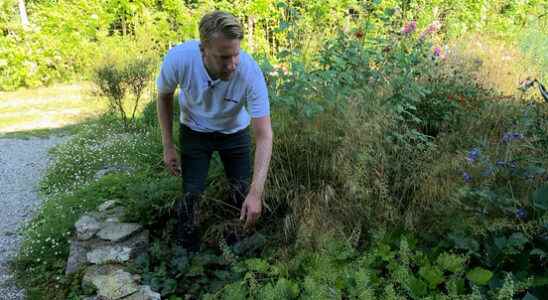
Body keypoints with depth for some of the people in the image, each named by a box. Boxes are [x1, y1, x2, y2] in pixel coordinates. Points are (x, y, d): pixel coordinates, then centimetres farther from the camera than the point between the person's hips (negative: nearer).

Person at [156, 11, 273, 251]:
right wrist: (168, 146, -8)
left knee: (243, 193, 0)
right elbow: (164, 97, -7)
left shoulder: (250, 72, -35)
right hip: (194, 131, 0)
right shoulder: (178, 59, -31)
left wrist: (256, 193, -39)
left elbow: (264, 135, -32)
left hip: (234, 132, 0)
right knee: (191, 194, -5)